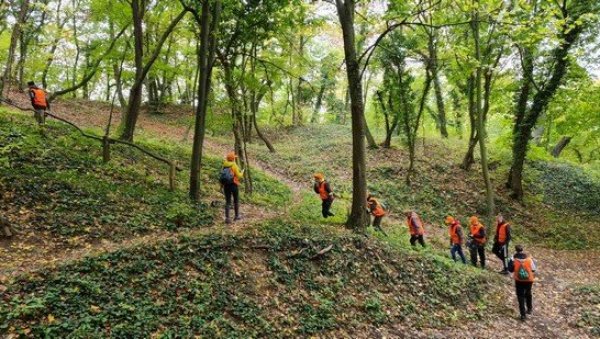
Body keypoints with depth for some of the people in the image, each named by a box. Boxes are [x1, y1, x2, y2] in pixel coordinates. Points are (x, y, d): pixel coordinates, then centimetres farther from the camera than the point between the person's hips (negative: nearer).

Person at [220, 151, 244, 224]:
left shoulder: (224, 165, 2)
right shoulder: (234, 165, -12)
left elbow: (222, 176, 4)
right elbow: (238, 176, -12)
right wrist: (242, 173, 10)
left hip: (226, 185, 4)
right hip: (234, 185, -4)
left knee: (228, 201, 6)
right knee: (236, 200, 15)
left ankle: (227, 218, -2)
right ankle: (237, 216, 25)